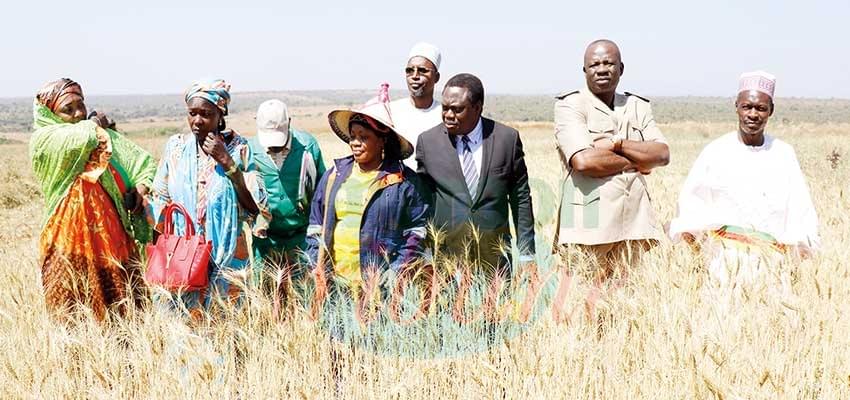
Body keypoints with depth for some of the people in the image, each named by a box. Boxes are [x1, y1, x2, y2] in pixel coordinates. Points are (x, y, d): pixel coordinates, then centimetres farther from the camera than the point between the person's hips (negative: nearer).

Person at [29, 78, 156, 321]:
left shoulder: (104, 135, 9)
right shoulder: (43, 140, -4)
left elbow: (145, 162, 13)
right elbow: (82, 137, -23)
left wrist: (140, 189, -6)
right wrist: (95, 124, -1)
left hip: (112, 234, 4)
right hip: (72, 236, -4)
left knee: (122, 309, 6)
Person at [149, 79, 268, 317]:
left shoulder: (237, 147, -4)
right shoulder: (176, 146, 2)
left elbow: (256, 207, -11)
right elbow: (160, 201, 10)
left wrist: (226, 161, -16)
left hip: (226, 256, -2)